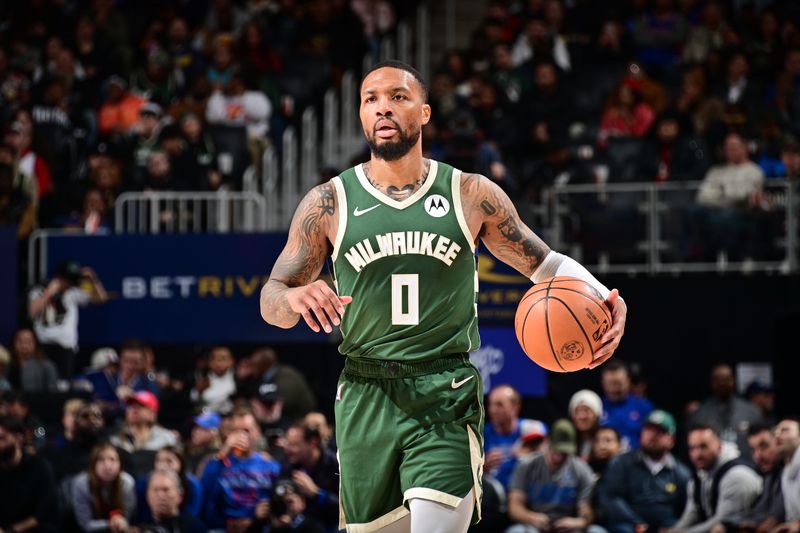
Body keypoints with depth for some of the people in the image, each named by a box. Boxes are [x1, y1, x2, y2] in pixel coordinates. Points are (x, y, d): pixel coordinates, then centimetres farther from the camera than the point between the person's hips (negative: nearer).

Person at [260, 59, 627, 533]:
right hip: (366, 400, 2)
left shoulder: (472, 196, 3)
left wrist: (605, 298, -6)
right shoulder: (329, 203, 3)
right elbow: (271, 302, 8)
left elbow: (544, 263, 13)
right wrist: (294, 297, -17)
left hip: (446, 403, -2)